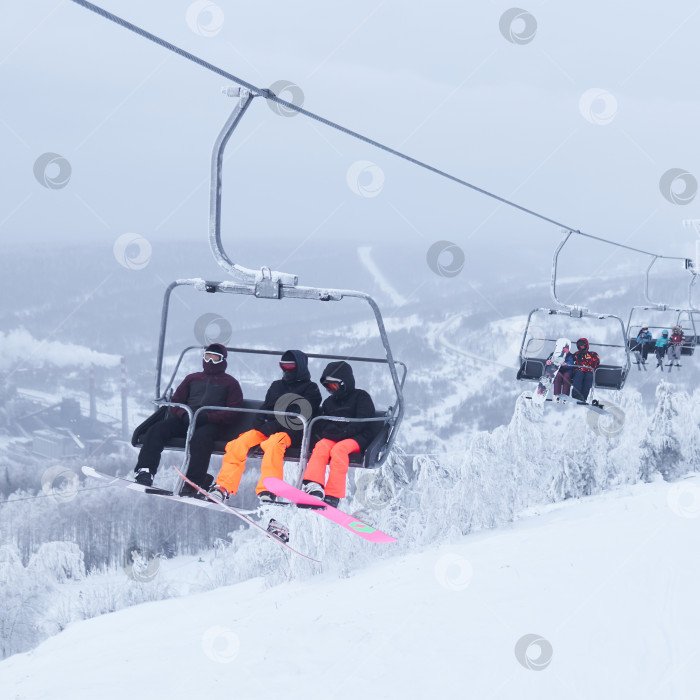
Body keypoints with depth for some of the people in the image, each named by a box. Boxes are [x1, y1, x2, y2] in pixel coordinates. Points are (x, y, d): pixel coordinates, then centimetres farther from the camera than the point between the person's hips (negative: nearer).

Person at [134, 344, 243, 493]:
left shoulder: (230, 383, 15)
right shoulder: (192, 378, 27)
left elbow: (234, 412, 2)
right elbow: (175, 402, 21)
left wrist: (207, 417, -14)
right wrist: (184, 415, -5)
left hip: (212, 424, -4)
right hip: (185, 420, 4)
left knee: (200, 437, -39)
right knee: (157, 429, -22)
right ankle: (145, 472, -32)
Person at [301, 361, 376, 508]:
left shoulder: (361, 397, 4)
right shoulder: (329, 402, 23)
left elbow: (363, 422, -7)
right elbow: (321, 426, 17)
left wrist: (343, 432, -18)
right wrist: (328, 433, -7)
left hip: (358, 438, -5)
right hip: (333, 438, 5)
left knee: (339, 449, -35)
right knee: (321, 446, -28)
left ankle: (332, 496, -41)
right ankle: (314, 486, -45)